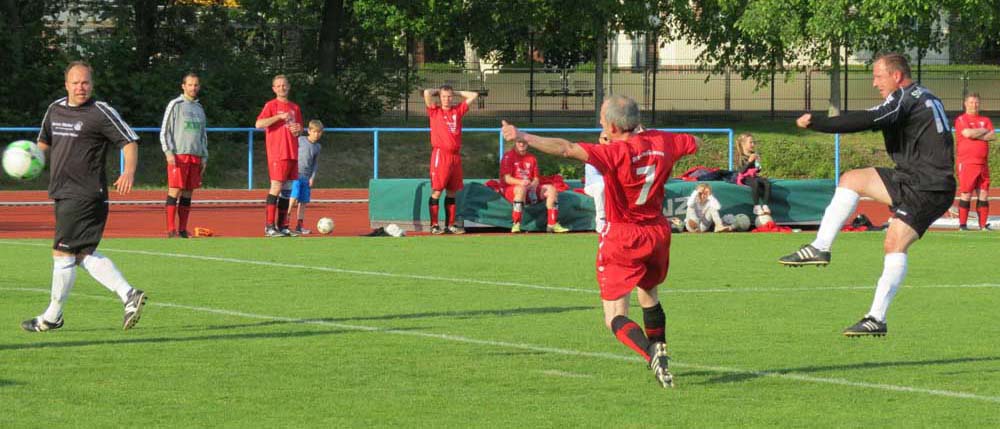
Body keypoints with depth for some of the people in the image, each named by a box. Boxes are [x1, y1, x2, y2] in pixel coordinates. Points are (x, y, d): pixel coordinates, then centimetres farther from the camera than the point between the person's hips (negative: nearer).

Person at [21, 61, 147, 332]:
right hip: (63, 195, 8)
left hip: (85, 195, -8)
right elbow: (45, 140, 29)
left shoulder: (101, 113, -8)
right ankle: (129, 295, 9)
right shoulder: (55, 109, 14)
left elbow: (130, 141, -9)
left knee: (63, 253, -5)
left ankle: (52, 317, 6)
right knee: (83, 254, 7)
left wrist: (129, 171, -26)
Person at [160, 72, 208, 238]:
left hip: (195, 156, 6)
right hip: (178, 155, -6)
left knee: (188, 194, 4)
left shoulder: (199, 108, 18)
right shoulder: (175, 105, 1)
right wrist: (168, 152, -12)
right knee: (174, 191, -7)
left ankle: (183, 229, 6)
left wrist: (204, 157, 15)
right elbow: (164, 131, -2)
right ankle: (171, 229, -8)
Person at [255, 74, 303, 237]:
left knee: (287, 189, 6)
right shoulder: (271, 105, -1)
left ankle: (282, 225, 11)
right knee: (276, 187, -11)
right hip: (277, 154, -6)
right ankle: (269, 226, -9)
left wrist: (298, 130, 2)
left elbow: (300, 128, 26)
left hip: (292, 154, 6)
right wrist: (279, 116, -18)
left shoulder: (295, 107, 17)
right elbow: (259, 124, -14)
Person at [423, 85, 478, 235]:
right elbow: (427, 93, -10)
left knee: (452, 192, 8)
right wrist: (437, 91, 10)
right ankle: (434, 225, -6)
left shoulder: (458, 110, 15)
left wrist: (456, 92, 18)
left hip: (455, 156, 5)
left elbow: (474, 96, 17)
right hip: (440, 154, -5)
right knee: (436, 191, -7)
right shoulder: (435, 111, 3)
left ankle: (451, 225, 13)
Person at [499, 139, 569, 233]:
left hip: (530, 189, 6)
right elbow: (507, 178, -11)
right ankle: (516, 225, -43)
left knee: (551, 189, -11)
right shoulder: (508, 156, -1)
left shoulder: (531, 158, 17)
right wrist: (521, 182, -29)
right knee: (522, 189, -40)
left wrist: (533, 184, -13)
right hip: (510, 189, -6)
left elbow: (536, 179, 13)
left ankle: (552, 224, -15)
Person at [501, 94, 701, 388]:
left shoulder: (615, 153, -21)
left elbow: (567, 149, -33)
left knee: (615, 317, -4)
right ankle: (659, 348, 34)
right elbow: (694, 142, 20)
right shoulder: (660, 141, -2)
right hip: (658, 232, 6)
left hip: (622, 238, -6)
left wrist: (523, 137, -32)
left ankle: (652, 355, -27)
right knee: (649, 295, 30)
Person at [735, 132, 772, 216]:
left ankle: (765, 205, -27)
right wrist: (749, 161, -20)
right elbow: (742, 171, -13)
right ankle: (756, 206, -36)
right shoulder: (741, 157, -1)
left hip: (754, 176, 5)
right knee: (755, 183, -38)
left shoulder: (754, 155, 15)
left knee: (767, 183, -25)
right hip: (745, 178, -5)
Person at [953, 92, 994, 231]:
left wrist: (975, 135, -8)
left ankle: (983, 225, 8)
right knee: (966, 194, -7)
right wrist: (984, 131, -2)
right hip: (967, 162, -5)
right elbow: (967, 133, -17)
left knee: (983, 194, 4)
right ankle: (962, 224, -2)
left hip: (983, 164, 5)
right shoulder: (961, 120, 1)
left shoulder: (985, 120, 17)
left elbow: (992, 136, 1)